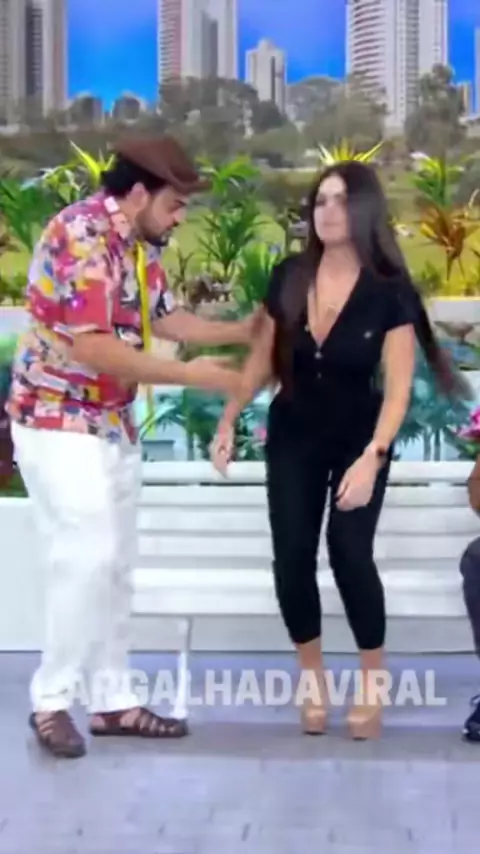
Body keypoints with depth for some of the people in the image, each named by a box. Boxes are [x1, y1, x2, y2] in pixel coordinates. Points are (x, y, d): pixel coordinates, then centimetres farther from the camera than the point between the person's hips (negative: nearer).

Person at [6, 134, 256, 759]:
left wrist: (242, 331, 11)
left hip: (113, 423, 9)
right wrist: (189, 375, -24)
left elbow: (162, 316, 18)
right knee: (87, 559, -13)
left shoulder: (135, 243, 6)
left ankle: (112, 699, 18)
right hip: (59, 422, -9)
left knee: (115, 565, 11)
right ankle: (51, 700, 0)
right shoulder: (81, 234, -22)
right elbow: (92, 348, -28)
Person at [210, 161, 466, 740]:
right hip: (293, 438, 3)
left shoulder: (389, 292, -18)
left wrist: (372, 458, -27)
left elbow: (397, 388, -17)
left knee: (349, 553, -12)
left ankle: (371, 682, 7)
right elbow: (264, 358, 3)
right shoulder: (288, 278, -9)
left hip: (358, 440, -3)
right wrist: (229, 419, -1)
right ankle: (312, 679, 16)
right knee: (292, 558, -1)